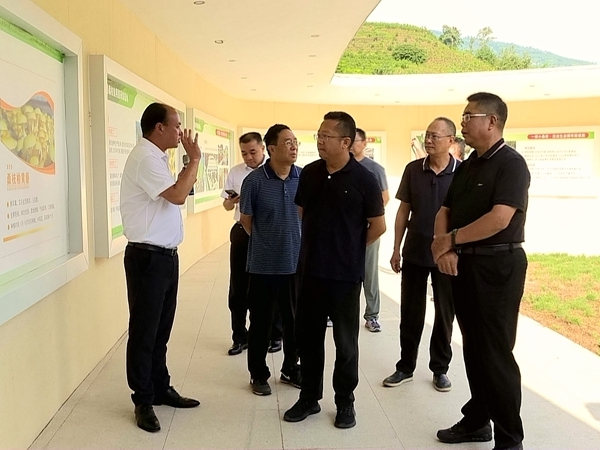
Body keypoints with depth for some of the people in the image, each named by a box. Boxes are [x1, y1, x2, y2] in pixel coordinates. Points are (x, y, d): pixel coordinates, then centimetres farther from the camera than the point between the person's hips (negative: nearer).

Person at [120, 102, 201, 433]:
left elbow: (178, 191, 15)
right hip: (147, 257, -10)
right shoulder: (145, 157, -17)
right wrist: (194, 159, -13)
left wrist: (189, 161, 5)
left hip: (165, 255, 10)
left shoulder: (156, 157, 14)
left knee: (161, 329, 17)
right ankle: (143, 401, 16)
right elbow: (178, 195, -25)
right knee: (144, 331, 3)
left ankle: (161, 388, 30)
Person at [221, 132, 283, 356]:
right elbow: (227, 205, 11)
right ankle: (240, 337, 22)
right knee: (238, 287, 8)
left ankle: (275, 336, 23)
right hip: (242, 232, 4)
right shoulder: (235, 172, 7)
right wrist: (231, 201, -10)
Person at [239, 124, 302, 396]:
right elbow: (246, 220, 2)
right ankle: (258, 374, 26)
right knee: (261, 321, 9)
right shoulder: (255, 181, -11)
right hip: (264, 264, -3)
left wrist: (293, 241, 12)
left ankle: (291, 369, 34)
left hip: (297, 262, 3)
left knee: (295, 319, 15)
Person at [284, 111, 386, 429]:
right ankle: (309, 397, 29)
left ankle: (345, 402, 26)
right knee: (307, 336, 13)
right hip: (310, 269, 5)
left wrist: (349, 248, 6)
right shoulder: (309, 173, 3)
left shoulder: (363, 179, -11)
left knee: (345, 341, 9)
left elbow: (378, 226, -4)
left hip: (345, 273, -4)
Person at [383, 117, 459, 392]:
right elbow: (403, 211, 4)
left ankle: (440, 369, 26)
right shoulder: (413, 169, 0)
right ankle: (405, 367, 23)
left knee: (445, 313, 10)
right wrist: (396, 249, 3)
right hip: (414, 253, 2)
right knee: (410, 312, 10)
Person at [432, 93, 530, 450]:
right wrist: (445, 250, -7)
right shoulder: (467, 166, 13)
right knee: (473, 348, 15)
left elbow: (499, 219, -24)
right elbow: (445, 211, 11)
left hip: (498, 266, -8)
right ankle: (478, 420, 29)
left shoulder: (511, 163, -12)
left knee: (496, 352, -2)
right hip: (464, 265, 8)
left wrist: (450, 239, -14)